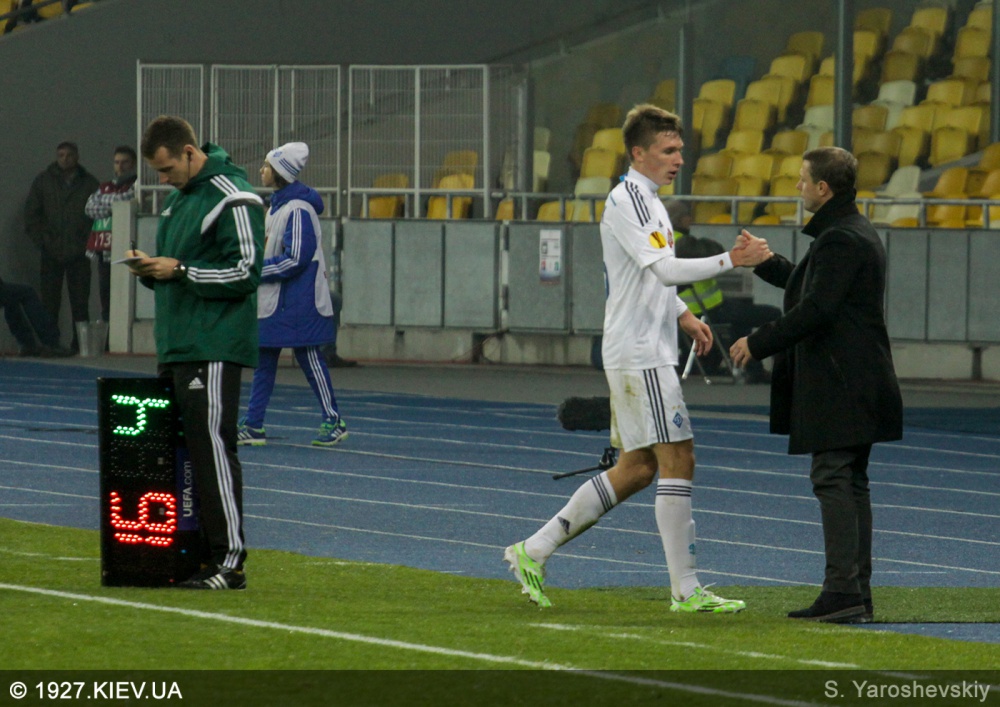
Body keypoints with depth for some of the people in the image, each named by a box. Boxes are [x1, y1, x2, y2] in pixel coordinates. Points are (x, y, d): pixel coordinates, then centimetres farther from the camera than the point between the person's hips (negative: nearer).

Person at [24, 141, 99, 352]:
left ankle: (80, 343, 2)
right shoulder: (43, 181, 9)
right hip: (51, 253, 0)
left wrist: (89, 242, -3)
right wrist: (41, 240, -2)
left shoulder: (89, 183, 8)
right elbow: (31, 214, 9)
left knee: (80, 302, 0)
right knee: (49, 301, -3)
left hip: (79, 253, 0)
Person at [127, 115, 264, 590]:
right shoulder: (178, 197, 18)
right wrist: (150, 269, 5)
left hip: (215, 349, -9)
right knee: (191, 447, 8)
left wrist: (179, 270, -16)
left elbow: (245, 272, -15)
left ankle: (229, 562, -11)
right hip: (177, 346, 9)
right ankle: (201, 551, 12)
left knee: (212, 445, -11)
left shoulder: (232, 199, -11)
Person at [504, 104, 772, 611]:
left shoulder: (646, 201, 18)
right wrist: (731, 259, -29)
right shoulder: (626, 201, -14)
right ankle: (686, 590, -7)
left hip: (648, 353, 10)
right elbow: (665, 269, -25)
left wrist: (682, 315, 15)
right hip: (639, 355, -10)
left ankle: (534, 551, 15)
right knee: (677, 459, -10)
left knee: (636, 467, 11)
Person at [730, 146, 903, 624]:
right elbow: (809, 286, 30)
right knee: (850, 483, 12)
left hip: (841, 384, -11)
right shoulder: (857, 233, 17)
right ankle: (857, 594, 13)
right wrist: (763, 262, 34)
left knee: (833, 479, -12)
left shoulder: (840, 239, -16)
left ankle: (843, 590, -17)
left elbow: (815, 310, -22)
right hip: (860, 383, 11)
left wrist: (757, 343, -15)